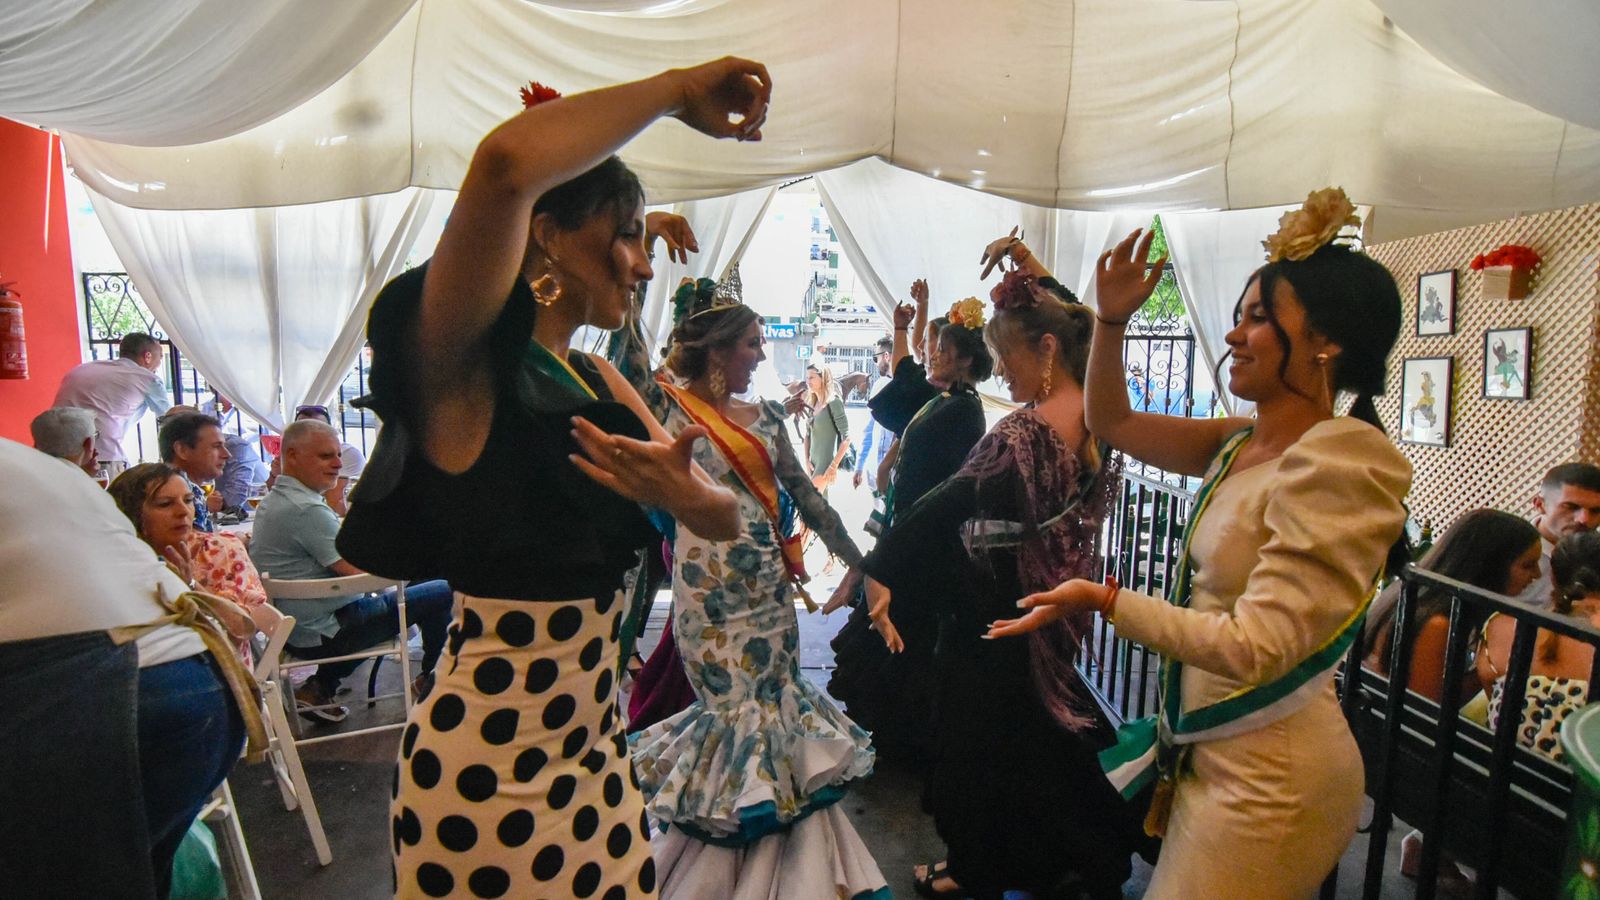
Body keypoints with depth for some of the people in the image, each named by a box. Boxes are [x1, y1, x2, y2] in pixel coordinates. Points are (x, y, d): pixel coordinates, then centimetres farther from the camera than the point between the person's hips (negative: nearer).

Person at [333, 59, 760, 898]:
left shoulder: (599, 379, 7)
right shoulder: (462, 360, -16)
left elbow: (725, 520, 6)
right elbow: (506, 164, -35)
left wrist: (680, 492, -17)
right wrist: (676, 90, -20)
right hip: (488, 766, -7)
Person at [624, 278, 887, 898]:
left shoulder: (764, 416, 11)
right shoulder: (667, 402, -3)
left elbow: (804, 494, 14)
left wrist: (858, 559, 13)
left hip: (771, 582, 6)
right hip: (712, 586, -6)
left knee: (774, 697, 11)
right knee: (741, 704, 0)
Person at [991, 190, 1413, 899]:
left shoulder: (1340, 459, -21)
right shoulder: (1239, 446, 4)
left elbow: (1255, 648, -25)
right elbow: (1113, 423, 13)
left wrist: (1102, 599, -24)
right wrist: (1112, 318, 1)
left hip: (1268, 772, -7)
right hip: (1208, 747, 8)